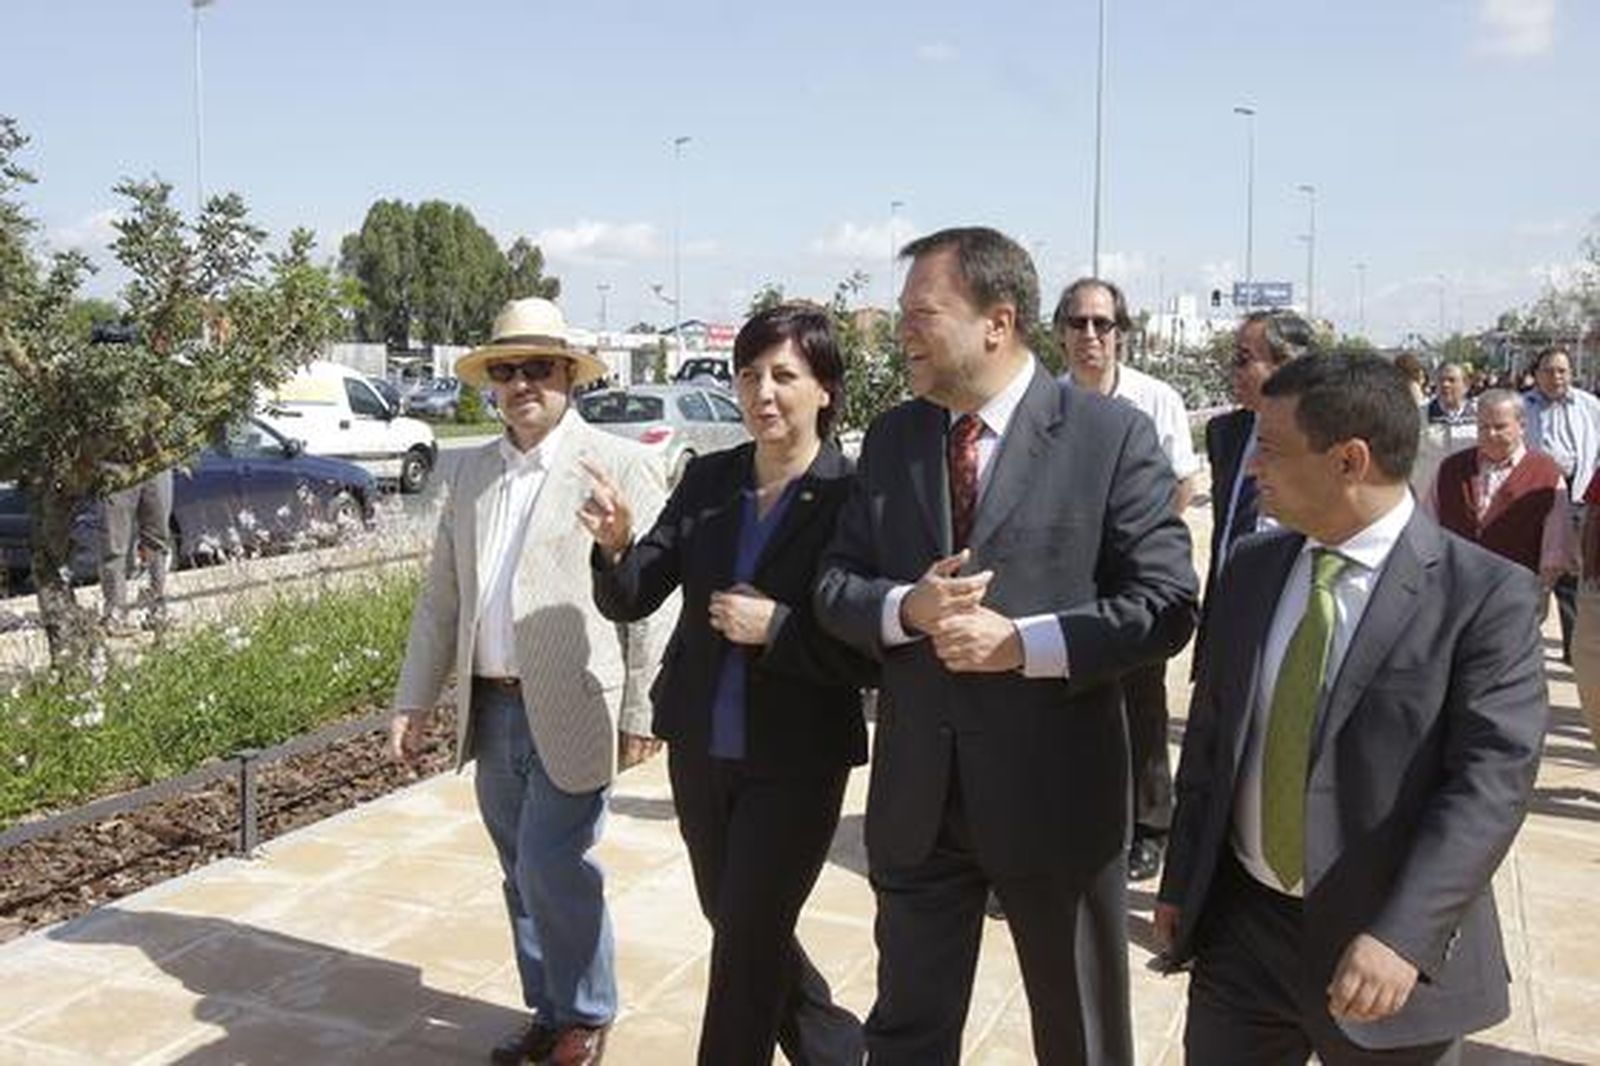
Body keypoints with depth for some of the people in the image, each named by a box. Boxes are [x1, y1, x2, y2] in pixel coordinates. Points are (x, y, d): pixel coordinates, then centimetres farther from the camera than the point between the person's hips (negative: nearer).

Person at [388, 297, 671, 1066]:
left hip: (571, 713, -5)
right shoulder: (472, 472, 11)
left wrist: (641, 713, -11)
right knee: (523, 875, 14)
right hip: (492, 709, 6)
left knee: (554, 870, -4)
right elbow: (440, 596, 14)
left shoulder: (618, 465, -6)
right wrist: (414, 700, 10)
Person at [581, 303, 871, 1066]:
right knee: (738, 928, 21)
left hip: (795, 761, -6)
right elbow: (630, 602, -1)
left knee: (746, 946, 5)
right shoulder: (707, 478, -1)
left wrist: (776, 625, -26)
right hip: (700, 748, 6)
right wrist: (615, 546, -20)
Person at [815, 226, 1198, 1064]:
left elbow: (1166, 606, -11)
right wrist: (906, 607, -16)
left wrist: (1024, 642, -21)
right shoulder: (890, 437, 5)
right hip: (915, 793, 4)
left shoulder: (1112, 435, -9)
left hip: (1055, 792, -3)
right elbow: (835, 586, 6)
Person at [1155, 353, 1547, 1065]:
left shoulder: (1488, 595, -12)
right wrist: (1180, 882, 10)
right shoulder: (1251, 568, 3)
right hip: (1238, 925, 4)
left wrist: (1403, 937, -26)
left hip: (1389, 952, -4)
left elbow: (1492, 778, -18)